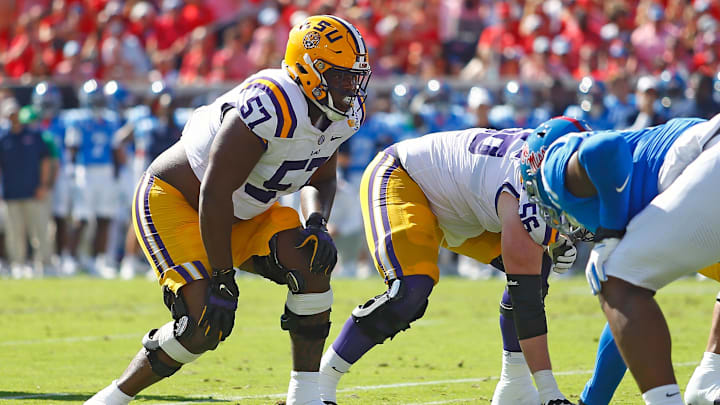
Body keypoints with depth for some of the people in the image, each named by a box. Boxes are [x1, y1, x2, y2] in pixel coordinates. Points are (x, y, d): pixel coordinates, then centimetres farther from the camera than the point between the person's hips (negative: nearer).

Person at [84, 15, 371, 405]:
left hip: (239, 212, 8)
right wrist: (222, 279, -26)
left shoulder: (343, 115, -5)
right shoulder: (271, 109, -33)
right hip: (172, 200, -8)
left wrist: (317, 224, -9)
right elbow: (215, 193, -30)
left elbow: (320, 179, 14)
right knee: (204, 322, -21)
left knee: (312, 260, -14)